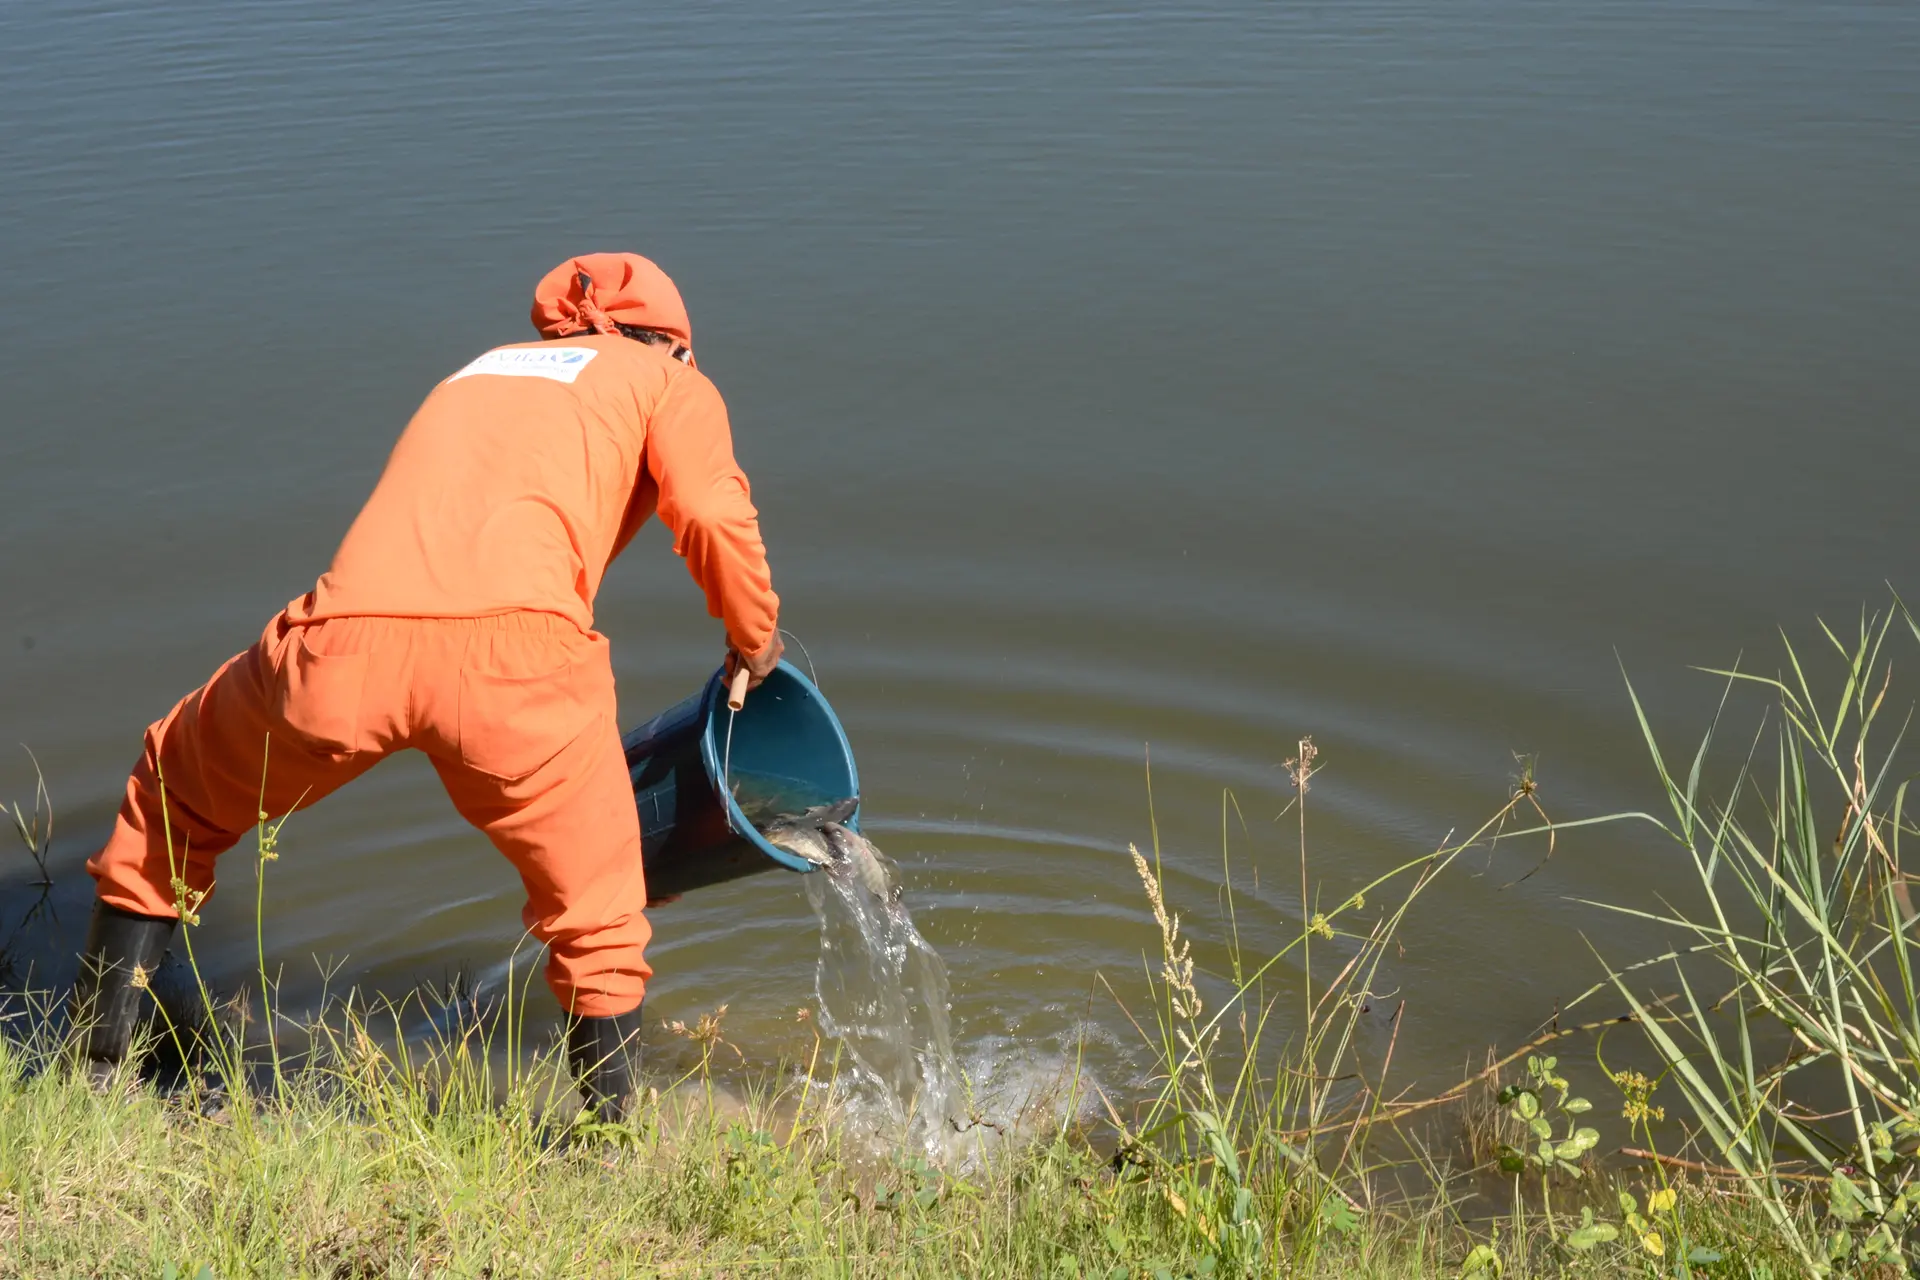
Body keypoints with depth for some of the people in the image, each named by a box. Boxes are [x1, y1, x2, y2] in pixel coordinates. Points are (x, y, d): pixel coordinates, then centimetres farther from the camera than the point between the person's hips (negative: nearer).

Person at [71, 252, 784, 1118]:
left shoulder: (475, 374, 41)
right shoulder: (670, 382, 25)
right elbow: (713, 517, 3)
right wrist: (754, 643, 23)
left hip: (346, 635, 5)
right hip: (513, 639, -4)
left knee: (171, 805, 31)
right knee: (597, 925, 17)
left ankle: (94, 1072, 35)